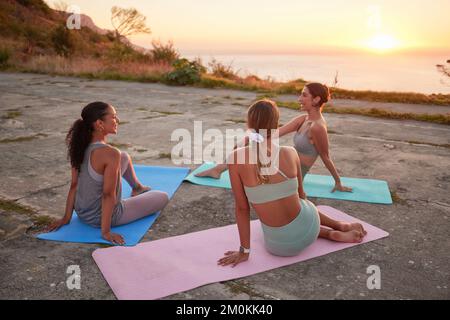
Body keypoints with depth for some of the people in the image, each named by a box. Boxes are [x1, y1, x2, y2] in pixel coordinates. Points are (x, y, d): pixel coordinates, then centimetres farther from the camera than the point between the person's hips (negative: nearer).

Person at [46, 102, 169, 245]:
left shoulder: (80, 146, -7)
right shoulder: (110, 153, -30)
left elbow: (74, 185, -1)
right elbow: (108, 195, -27)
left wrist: (66, 218, 5)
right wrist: (106, 231, -21)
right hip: (101, 218, -8)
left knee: (125, 157, 23)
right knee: (163, 197, 10)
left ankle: (138, 188, 47)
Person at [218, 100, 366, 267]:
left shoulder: (236, 158, -17)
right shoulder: (290, 153, -10)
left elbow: (242, 208, -11)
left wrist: (244, 251, 0)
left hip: (279, 246, -2)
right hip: (307, 229, 2)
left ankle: (332, 234, 24)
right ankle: (341, 226, 40)